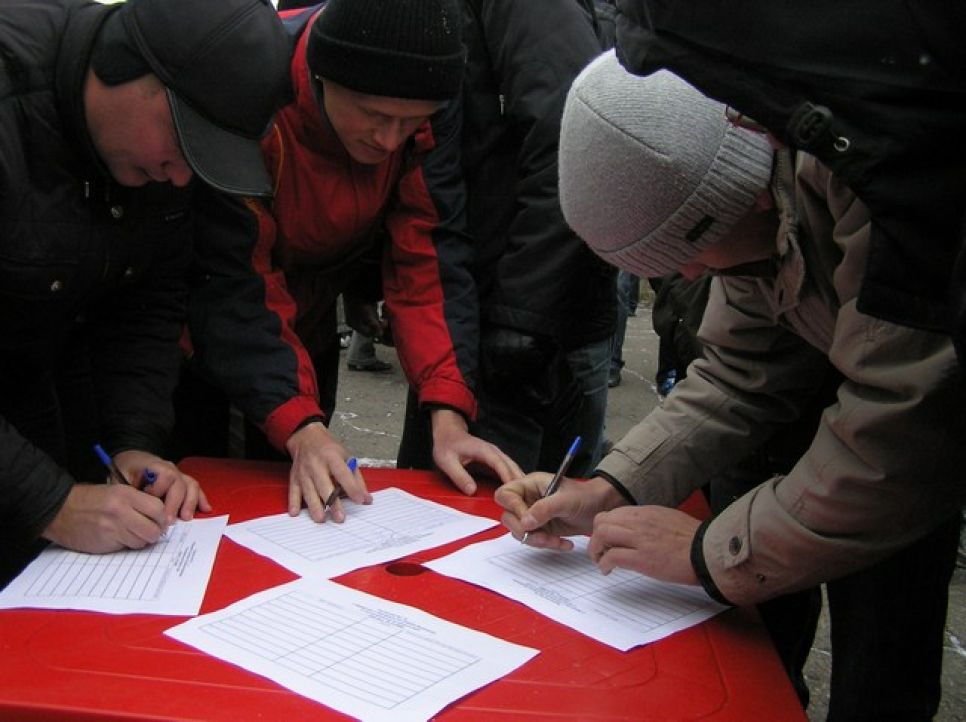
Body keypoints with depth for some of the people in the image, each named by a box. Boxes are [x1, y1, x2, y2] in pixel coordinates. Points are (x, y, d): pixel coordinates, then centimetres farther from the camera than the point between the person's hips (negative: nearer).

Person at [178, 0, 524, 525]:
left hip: (310, 310, 4)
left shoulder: (430, 107, -22)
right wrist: (299, 427, -43)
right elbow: (231, 282, -34)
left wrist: (448, 413, -32)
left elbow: (429, 251, -22)